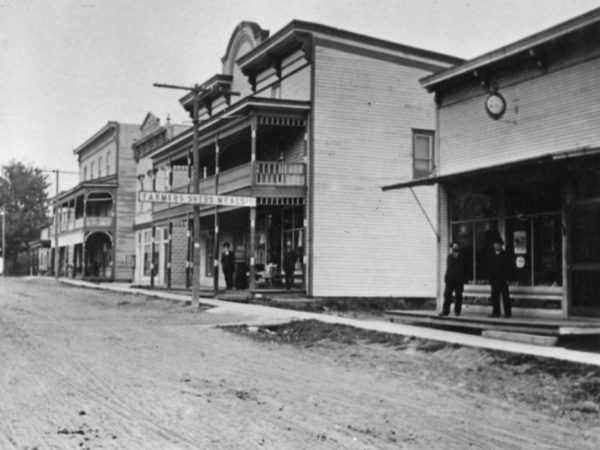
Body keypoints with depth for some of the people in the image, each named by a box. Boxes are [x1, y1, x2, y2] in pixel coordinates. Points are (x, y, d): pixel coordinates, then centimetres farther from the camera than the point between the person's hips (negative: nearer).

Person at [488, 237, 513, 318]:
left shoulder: (505, 255, -2)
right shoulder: (492, 256, 12)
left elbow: (509, 268, -4)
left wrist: (507, 278, -11)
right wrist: (490, 278, 7)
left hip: (502, 281, -5)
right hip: (494, 280, 5)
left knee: (505, 297, -3)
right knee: (494, 297, 5)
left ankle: (507, 313, 1)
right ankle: (496, 312, 10)